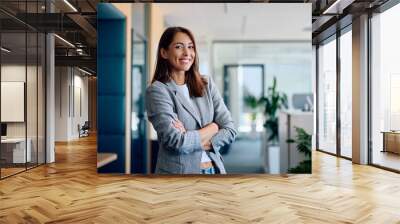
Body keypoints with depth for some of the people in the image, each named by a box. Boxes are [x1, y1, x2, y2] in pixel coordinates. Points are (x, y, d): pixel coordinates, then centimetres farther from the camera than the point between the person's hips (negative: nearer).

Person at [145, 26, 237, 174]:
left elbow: (230, 130, -3)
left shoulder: (207, 84, 2)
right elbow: (176, 141, -19)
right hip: (179, 171, -3)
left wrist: (191, 141, -15)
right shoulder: (157, 90, -10)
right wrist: (212, 127, -7)